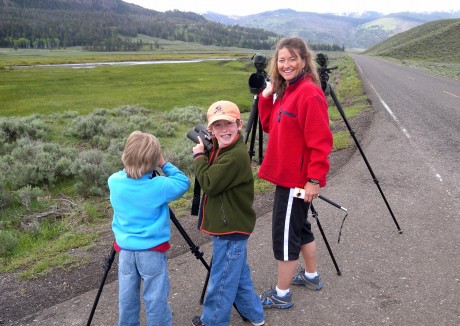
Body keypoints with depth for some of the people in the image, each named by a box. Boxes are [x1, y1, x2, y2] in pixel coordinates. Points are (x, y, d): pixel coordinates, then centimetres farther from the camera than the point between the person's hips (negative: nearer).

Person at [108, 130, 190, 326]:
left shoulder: (114, 181, -8)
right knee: (156, 299, 9)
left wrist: (130, 168, 5)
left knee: (127, 298, 18)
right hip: (151, 251, -4)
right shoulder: (158, 186, -20)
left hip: (125, 250, 5)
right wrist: (165, 165, -2)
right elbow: (183, 183, -5)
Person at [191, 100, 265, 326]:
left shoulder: (236, 156, -25)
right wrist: (203, 153, 1)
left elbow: (208, 184, -24)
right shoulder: (220, 149, 5)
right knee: (239, 274, 23)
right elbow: (209, 179, 14)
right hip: (230, 226, 10)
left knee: (222, 281, 7)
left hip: (231, 230, -10)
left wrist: (199, 155, -12)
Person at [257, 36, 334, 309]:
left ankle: (282, 295, 17)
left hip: (298, 179, -10)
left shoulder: (309, 93, -19)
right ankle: (312, 276, 40)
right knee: (299, 227, 22)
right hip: (288, 175, 10)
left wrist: (314, 179, -22)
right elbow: (270, 126, 15)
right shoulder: (286, 91, 11)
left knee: (285, 234, 1)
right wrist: (266, 97, 2)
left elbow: (320, 141, -22)